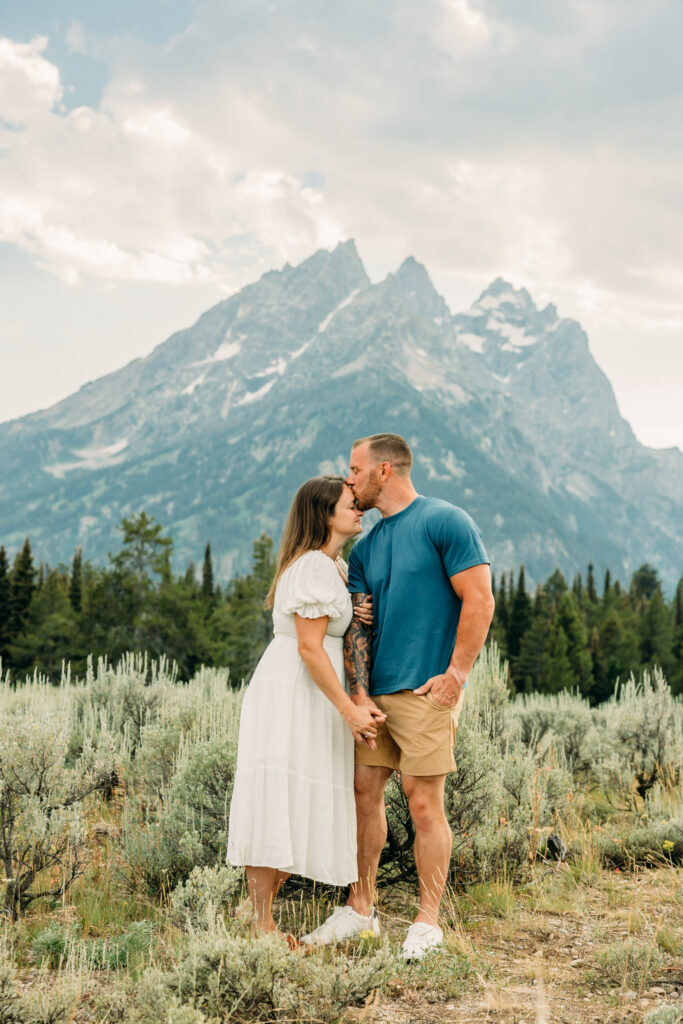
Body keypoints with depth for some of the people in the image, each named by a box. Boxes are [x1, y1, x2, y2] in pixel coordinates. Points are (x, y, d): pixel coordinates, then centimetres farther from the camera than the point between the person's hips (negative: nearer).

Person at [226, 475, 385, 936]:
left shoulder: (337, 567, 17)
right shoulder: (314, 566, -14)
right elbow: (309, 647, -19)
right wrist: (349, 710, -19)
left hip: (310, 696, 10)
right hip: (291, 694, -10)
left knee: (294, 810, 9)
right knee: (277, 808, -6)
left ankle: (264, 918, 14)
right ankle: (262, 925, -1)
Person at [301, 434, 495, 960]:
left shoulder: (445, 522, -6)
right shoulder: (365, 548, 16)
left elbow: (479, 602, -10)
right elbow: (358, 623, 13)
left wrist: (455, 674, -13)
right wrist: (359, 691, 1)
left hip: (426, 690, -7)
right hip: (377, 692, 7)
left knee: (424, 803, -3)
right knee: (364, 793, 8)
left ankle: (428, 922, 7)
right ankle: (361, 908, 20)